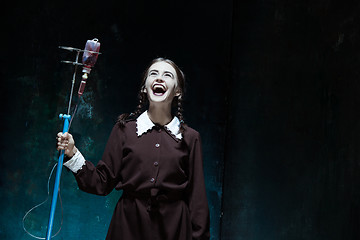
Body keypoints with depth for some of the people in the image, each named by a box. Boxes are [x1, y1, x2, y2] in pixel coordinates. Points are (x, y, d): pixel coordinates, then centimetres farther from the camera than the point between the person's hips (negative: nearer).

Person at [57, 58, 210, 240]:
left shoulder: (189, 137, -1)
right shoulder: (124, 129, -1)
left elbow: (196, 197, 1)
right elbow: (102, 183, -1)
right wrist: (72, 154, -10)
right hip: (129, 225, 0)